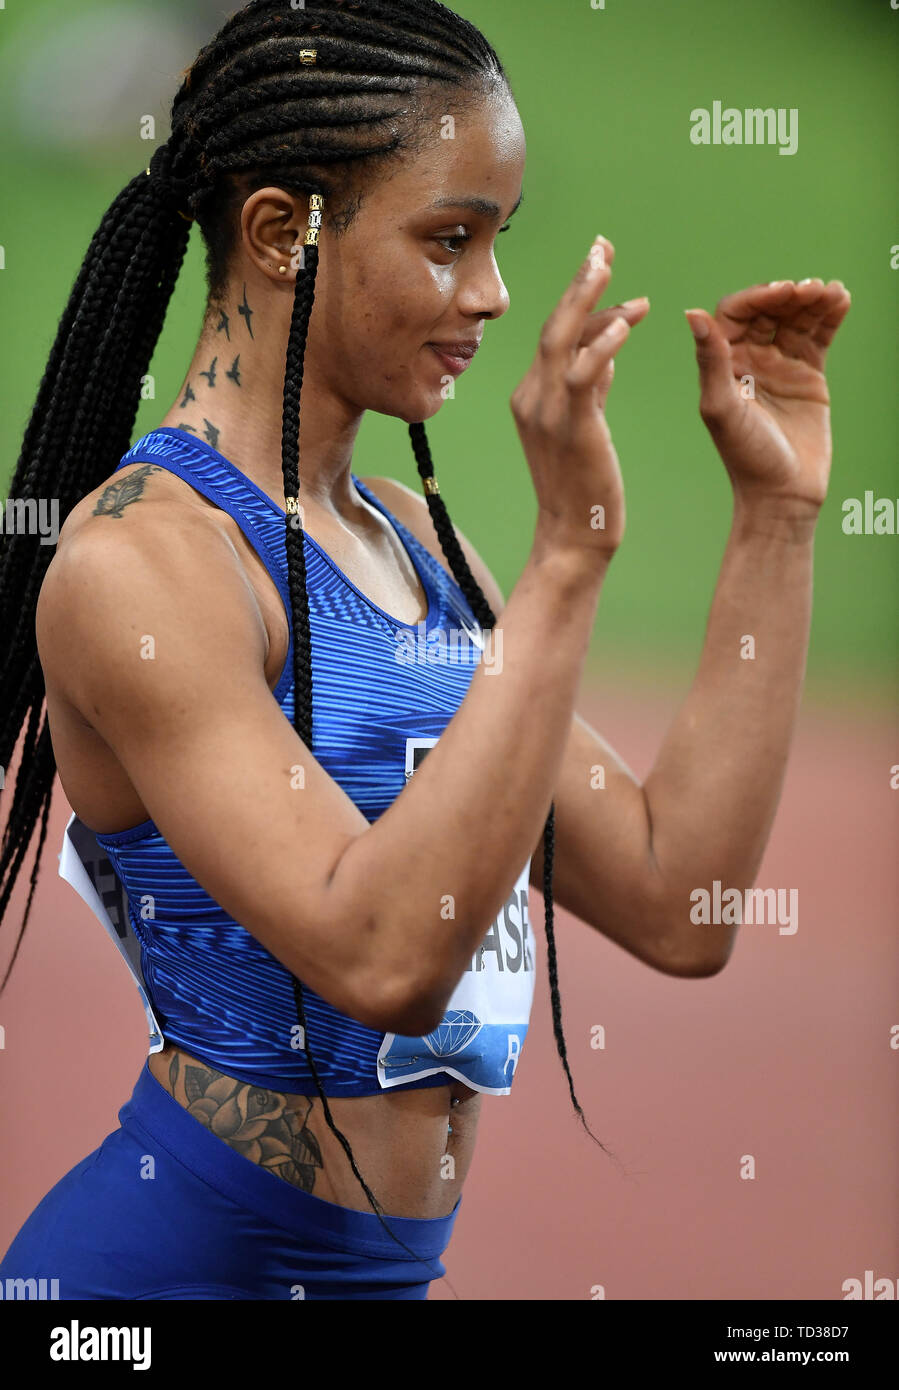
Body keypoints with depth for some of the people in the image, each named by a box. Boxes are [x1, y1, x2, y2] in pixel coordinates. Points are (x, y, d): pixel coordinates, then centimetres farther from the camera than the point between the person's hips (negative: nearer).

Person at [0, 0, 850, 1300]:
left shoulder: (411, 539, 10)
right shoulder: (139, 559, -14)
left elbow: (675, 907, 4)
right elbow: (384, 961, -26)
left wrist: (775, 512, 3)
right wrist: (568, 557, -27)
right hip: (183, 1255, -8)